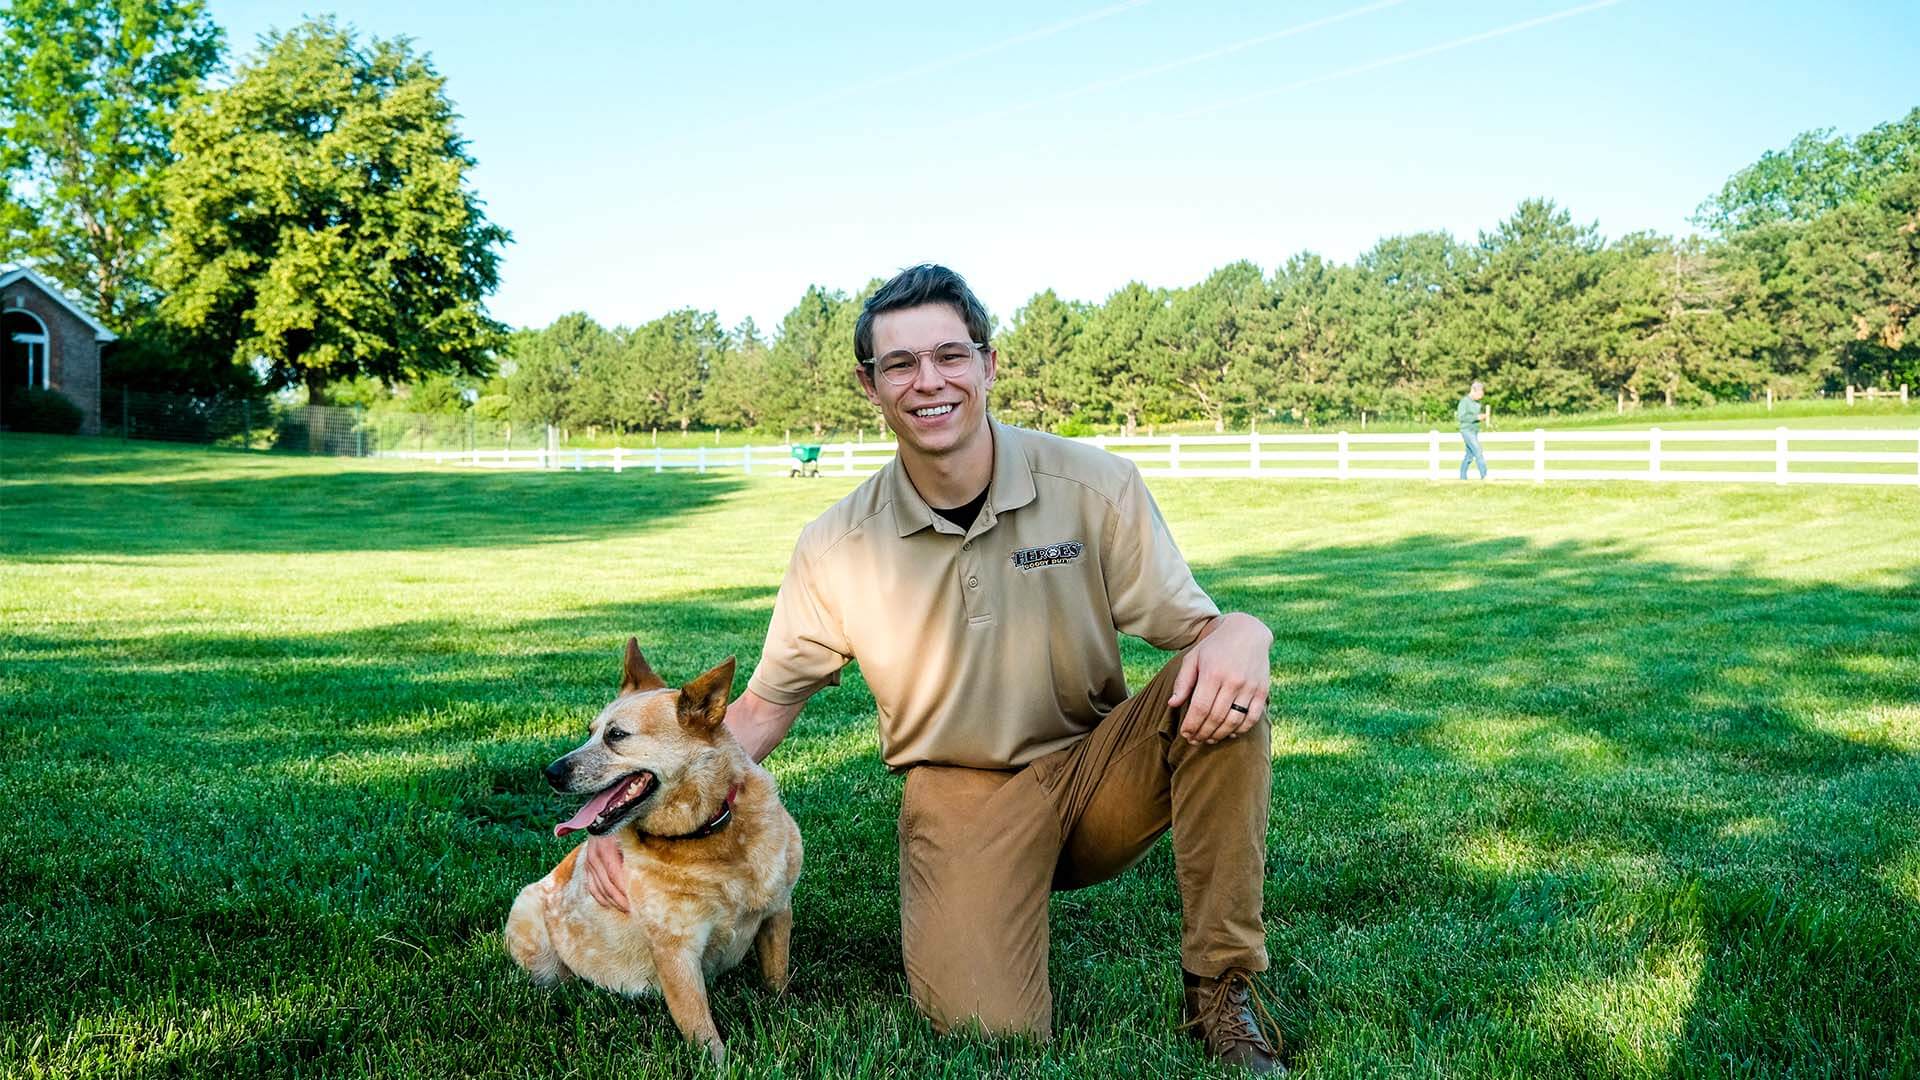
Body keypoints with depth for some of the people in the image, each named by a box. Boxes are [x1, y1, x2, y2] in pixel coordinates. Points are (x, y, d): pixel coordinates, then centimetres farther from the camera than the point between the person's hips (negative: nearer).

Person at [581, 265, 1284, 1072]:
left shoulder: (1095, 486, -10)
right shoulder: (837, 547, -8)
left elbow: (1190, 624, -7)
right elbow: (764, 706, 0)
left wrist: (1238, 634, -33)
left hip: (1094, 772, 1)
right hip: (963, 799, -1)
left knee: (1222, 687, -28)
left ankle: (1222, 986, -12)